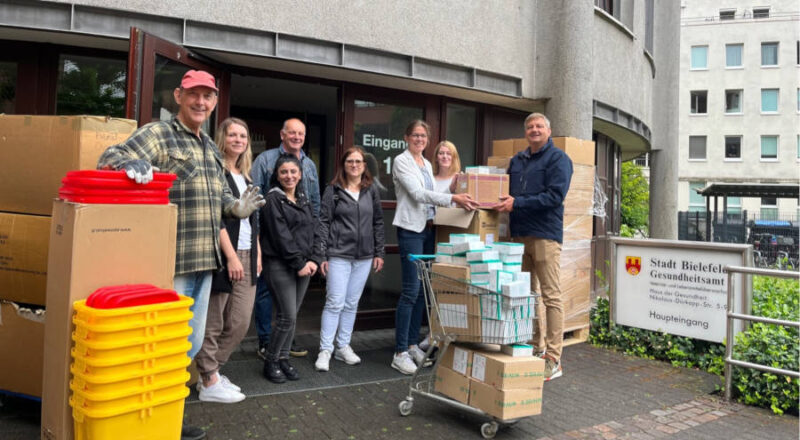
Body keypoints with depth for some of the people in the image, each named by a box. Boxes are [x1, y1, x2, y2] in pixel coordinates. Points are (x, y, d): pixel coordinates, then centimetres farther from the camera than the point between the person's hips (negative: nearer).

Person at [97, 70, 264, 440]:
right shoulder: (157, 134, -5)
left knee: (191, 342, 17)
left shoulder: (210, 147, 18)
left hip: (205, 260, 8)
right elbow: (111, 158, -17)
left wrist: (237, 207, 8)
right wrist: (131, 164, -39)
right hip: (170, 261, -8)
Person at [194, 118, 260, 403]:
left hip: (246, 256, 8)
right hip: (222, 255, -8)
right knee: (213, 323, 1)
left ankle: (210, 372, 24)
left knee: (240, 323, 8)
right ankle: (210, 383, 13)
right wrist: (231, 256, -17)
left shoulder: (245, 176, 17)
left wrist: (257, 254, 15)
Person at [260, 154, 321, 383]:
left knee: (292, 316, 9)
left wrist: (313, 260, -2)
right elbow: (281, 236, -12)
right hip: (280, 265, -6)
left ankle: (283, 358, 21)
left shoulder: (304, 201, 17)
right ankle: (271, 362, 9)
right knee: (287, 317, -7)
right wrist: (298, 263, -13)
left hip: (304, 265, 6)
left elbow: (312, 231, 12)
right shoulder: (273, 199, -5)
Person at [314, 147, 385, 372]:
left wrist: (379, 252, 9)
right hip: (339, 255, -4)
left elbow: (378, 222, 13)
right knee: (335, 302, -5)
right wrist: (321, 255, -7)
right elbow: (323, 223, -2)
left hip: (364, 256, 4)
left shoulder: (372, 190, 10)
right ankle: (325, 350, 4)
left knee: (352, 303, 10)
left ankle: (343, 347, 21)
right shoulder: (333, 190, 0)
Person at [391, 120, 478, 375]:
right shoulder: (401, 162, -5)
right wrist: (452, 198, -26)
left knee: (423, 290, 8)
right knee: (411, 291, -10)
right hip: (411, 229, -8)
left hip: (428, 229, 8)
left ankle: (412, 345, 18)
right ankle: (400, 353, -4)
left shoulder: (427, 165, 18)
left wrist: (457, 198, 6)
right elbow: (417, 193, -17)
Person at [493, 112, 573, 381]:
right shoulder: (517, 160, 18)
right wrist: (504, 201, 4)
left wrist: (517, 203, -19)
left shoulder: (558, 159, -3)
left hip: (545, 235, -7)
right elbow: (507, 190, 25)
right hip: (519, 234, 7)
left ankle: (553, 360, 2)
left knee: (551, 296, -4)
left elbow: (555, 196, -15)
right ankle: (535, 349, 25)